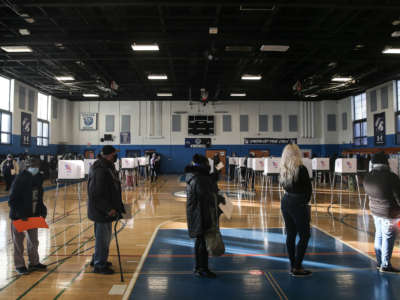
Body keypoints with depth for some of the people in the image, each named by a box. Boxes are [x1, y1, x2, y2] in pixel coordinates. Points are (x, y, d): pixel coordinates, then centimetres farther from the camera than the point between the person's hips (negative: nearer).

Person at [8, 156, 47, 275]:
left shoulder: (38, 178, 3)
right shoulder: (20, 179, -16)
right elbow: (12, 201, -15)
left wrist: (42, 210, 3)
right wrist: (20, 214, -22)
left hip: (33, 215, 6)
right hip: (19, 217, -6)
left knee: (33, 240, 16)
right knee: (18, 242, 7)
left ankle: (34, 262, 30)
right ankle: (19, 265, 21)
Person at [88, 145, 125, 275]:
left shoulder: (109, 167, 10)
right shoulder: (99, 170, -23)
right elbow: (96, 194, -26)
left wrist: (118, 206, 19)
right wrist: (108, 209, -26)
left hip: (106, 209, 10)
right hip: (101, 211, -10)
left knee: (105, 236, 21)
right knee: (102, 237, 1)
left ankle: (97, 260, 36)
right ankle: (99, 265, 14)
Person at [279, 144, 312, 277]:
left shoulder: (284, 170, 3)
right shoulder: (301, 169, -14)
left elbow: (284, 186, 8)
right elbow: (309, 189, -8)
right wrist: (305, 201, 8)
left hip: (286, 202, 6)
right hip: (298, 204, -6)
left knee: (290, 234, 13)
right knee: (304, 236, 4)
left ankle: (293, 265, 21)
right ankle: (297, 268, 4)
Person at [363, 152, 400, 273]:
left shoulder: (367, 178, 1)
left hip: (375, 210, 7)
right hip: (389, 213, -7)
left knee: (379, 235, 17)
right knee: (388, 238, 4)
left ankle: (379, 262, 27)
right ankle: (385, 265, 13)